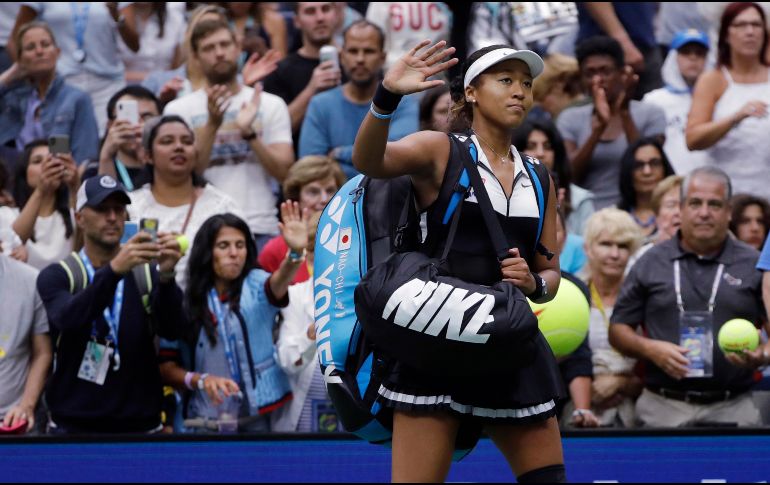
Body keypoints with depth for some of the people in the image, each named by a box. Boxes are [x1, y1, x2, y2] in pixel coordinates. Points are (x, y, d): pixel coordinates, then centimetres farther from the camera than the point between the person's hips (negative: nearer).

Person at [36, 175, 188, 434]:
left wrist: (166, 275, -28)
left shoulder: (148, 274, 7)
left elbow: (171, 330, -10)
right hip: (74, 426, -2)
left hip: (140, 425, 2)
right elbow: (68, 319, -20)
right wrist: (114, 269, -35)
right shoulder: (56, 276, 1)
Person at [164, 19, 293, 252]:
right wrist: (212, 125, -16)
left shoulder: (271, 105, 9)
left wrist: (249, 132, -14)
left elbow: (285, 172, 0)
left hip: (261, 228, 1)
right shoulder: (178, 109, 7)